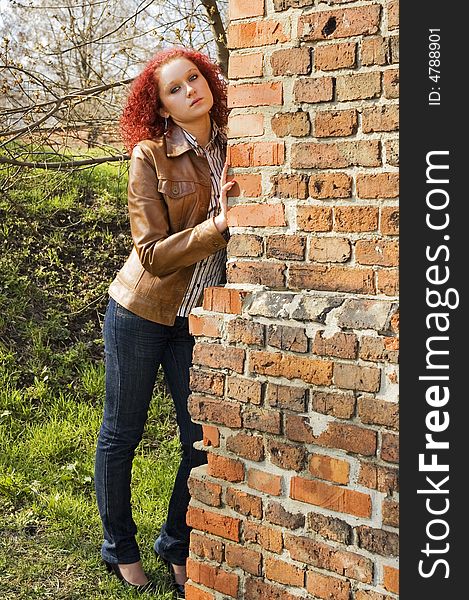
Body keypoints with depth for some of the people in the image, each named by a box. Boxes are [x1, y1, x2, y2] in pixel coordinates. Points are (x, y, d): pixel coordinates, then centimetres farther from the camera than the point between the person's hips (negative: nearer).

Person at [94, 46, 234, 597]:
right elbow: (154, 254, -17)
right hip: (142, 311, -4)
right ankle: (120, 548, 30)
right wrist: (218, 226, -27)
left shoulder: (231, 148, 1)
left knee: (204, 440, 6)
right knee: (121, 434, 9)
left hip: (198, 319, 4)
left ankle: (177, 546, 29)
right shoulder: (150, 156, -12)